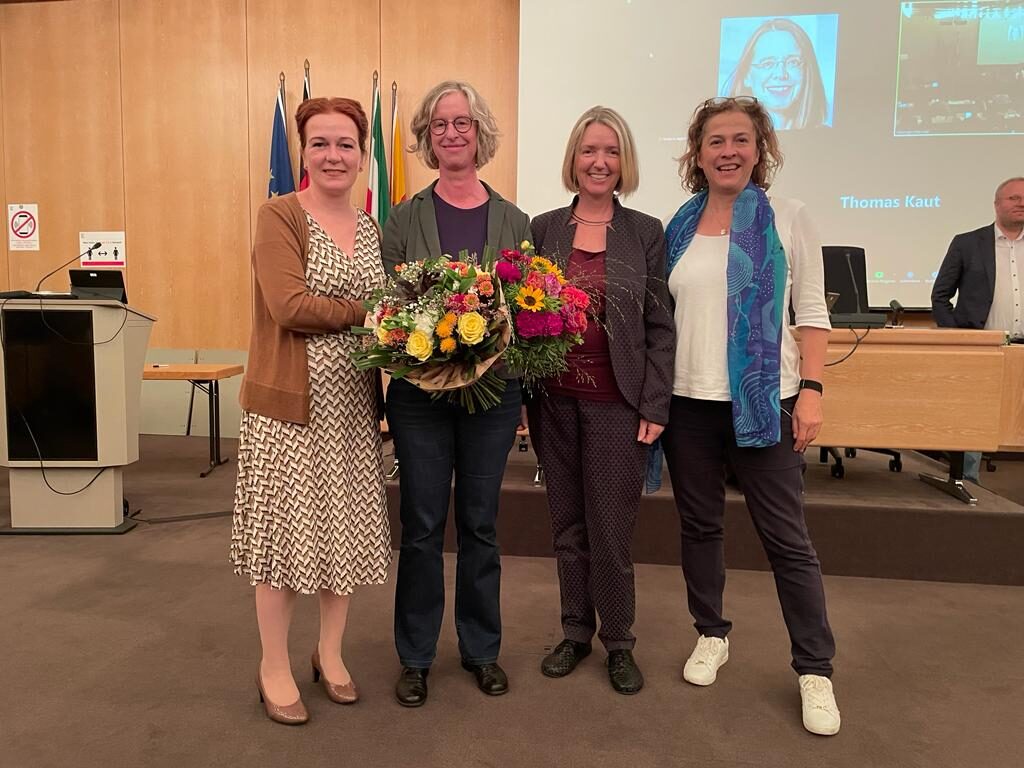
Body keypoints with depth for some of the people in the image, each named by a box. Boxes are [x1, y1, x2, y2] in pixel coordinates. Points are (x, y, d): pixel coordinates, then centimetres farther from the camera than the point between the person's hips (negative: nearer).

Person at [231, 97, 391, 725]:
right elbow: (290, 306, -18)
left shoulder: (372, 228, 11)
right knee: (287, 530, 5)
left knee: (348, 529, 12)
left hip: (354, 402, 5)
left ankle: (331, 652, 32)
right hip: (291, 401, -5)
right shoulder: (280, 215, -6)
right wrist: (368, 311, -13)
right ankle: (274, 668, 24)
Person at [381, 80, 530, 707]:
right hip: (420, 390, -1)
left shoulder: (514, 221, 4)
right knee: (422, 525, 7)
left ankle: (482, 648, 29)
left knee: (480, 523, 12)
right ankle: (416, 655, 25)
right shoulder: (406, 218, 2)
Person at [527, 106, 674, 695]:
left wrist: (655, 407, -6)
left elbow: (660, 328, 0)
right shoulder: (543, 229, 6)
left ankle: (619, 643, 25)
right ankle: (576, 633, 30)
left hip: (617, 404, -2)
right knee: (567, 526, 13)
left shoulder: (646, 233, 1)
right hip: (555, 402, 2)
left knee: (612, 530, 4)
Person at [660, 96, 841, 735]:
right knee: (700, 524, 13)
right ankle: (712, 635, 32)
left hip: (763, 400, -3)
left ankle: (816, 670, 17)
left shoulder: (788, 219, 1)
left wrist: (811, 388, -10)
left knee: (787, 537, 2)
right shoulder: (677, 227, 7)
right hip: (687, 400, 3)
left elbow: (812, 312, 0)